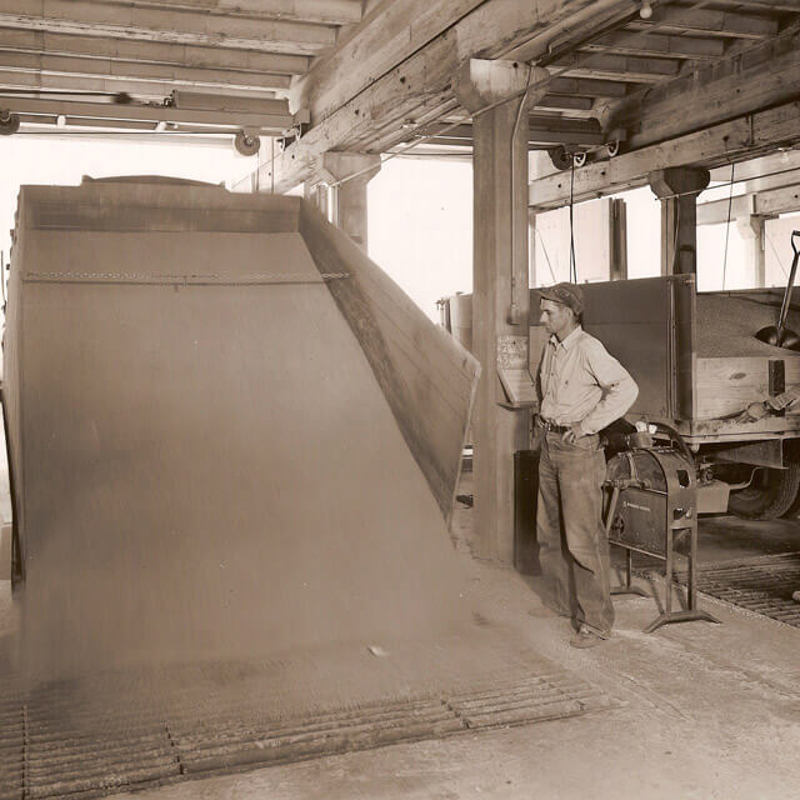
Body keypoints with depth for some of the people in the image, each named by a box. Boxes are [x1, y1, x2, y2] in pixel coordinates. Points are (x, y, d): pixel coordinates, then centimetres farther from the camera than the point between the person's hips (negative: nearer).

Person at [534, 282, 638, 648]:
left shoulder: (588, 348, -15)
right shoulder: (551, 346, 10)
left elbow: (625, 388, -23)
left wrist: (588, 424, -21)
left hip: (578, 447, -9)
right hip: (549, 445, 9)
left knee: (582, 536, -7)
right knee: (550, 530, 15)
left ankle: (595, 621, 1)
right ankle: (562, 601, 29)